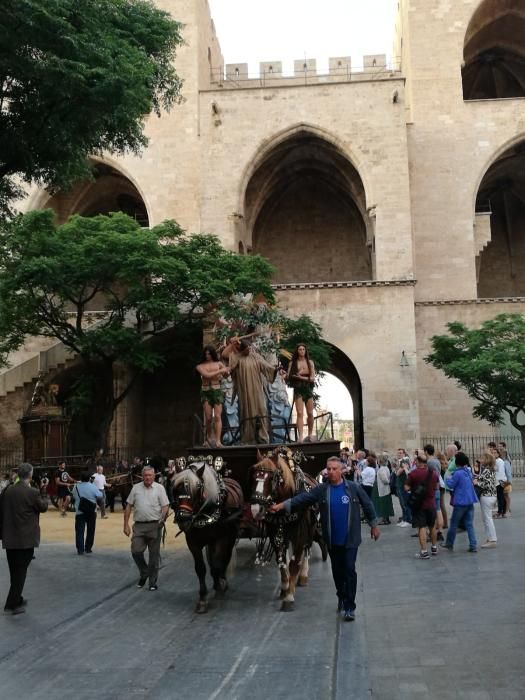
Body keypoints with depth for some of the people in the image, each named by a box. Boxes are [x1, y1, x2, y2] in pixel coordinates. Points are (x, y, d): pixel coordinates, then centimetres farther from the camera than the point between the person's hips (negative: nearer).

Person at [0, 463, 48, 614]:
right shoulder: (32, 493, -16)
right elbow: (43, 507, -2)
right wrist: (43, 490, 3)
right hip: (26, 539, -5)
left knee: (14, 571, 18)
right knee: (21, 571, 4)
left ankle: (17, 600, 30)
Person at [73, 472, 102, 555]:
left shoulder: (76, 487, -2)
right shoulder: (93, 487, -10)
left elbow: (73, 497, 7)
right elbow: (100, 496, -8)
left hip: (79, 512, 1)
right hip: (91, 512, -1)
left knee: (79, 531, 4)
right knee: (90, 531, 11)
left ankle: (80, 549, -2)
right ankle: (88, 548, 14)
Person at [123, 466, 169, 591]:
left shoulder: (159, 488, 0)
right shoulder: (136, 488, 6)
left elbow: (165, 506, -3)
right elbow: (128, 506, 8)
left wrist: (163, 519, -21)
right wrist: (126, 524, 3)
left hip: (154, 525, -2)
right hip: (139, 525, 2)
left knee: (154, 555, 5)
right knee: (136, 551, -2)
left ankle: (153, 581, 17)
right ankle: (144, 574, 24)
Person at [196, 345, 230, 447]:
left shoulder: (218, 364, 9)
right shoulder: (200, 366, 6)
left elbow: (226, 374, 8)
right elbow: (207, 375, -10)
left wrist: (226, 372, -15)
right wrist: (220, 371, -13)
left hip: (217, 391, 0)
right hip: (205, 392, 0)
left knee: (217, 416, -11)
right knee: (208, 417, -3)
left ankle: (218, 440, -17)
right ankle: (209, 438, 17)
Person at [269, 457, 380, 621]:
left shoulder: (354, 488, -7)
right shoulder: (321, 490, -4)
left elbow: (367, 505, 3)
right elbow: (302, 498, -12)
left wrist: (374, 525, 9)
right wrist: (282, 505, -23)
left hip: (350, 538, -3)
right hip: (332, 539, 3)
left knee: (349, 570, -5)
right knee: (337, 570, 17)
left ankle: (350, 607, 3)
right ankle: (341, 596, 40)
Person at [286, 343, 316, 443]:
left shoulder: (310, 362, 10)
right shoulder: (293, 363, 7)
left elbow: (313, 378, 2)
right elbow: (288, 376, -1)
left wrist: (301, 377, -12)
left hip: (308, 389, 2)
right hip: (298, 389, -2)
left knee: (310, 413, 0)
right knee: (300, 413, -12)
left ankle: (310, 435, 17)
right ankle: (300, 437, -17)